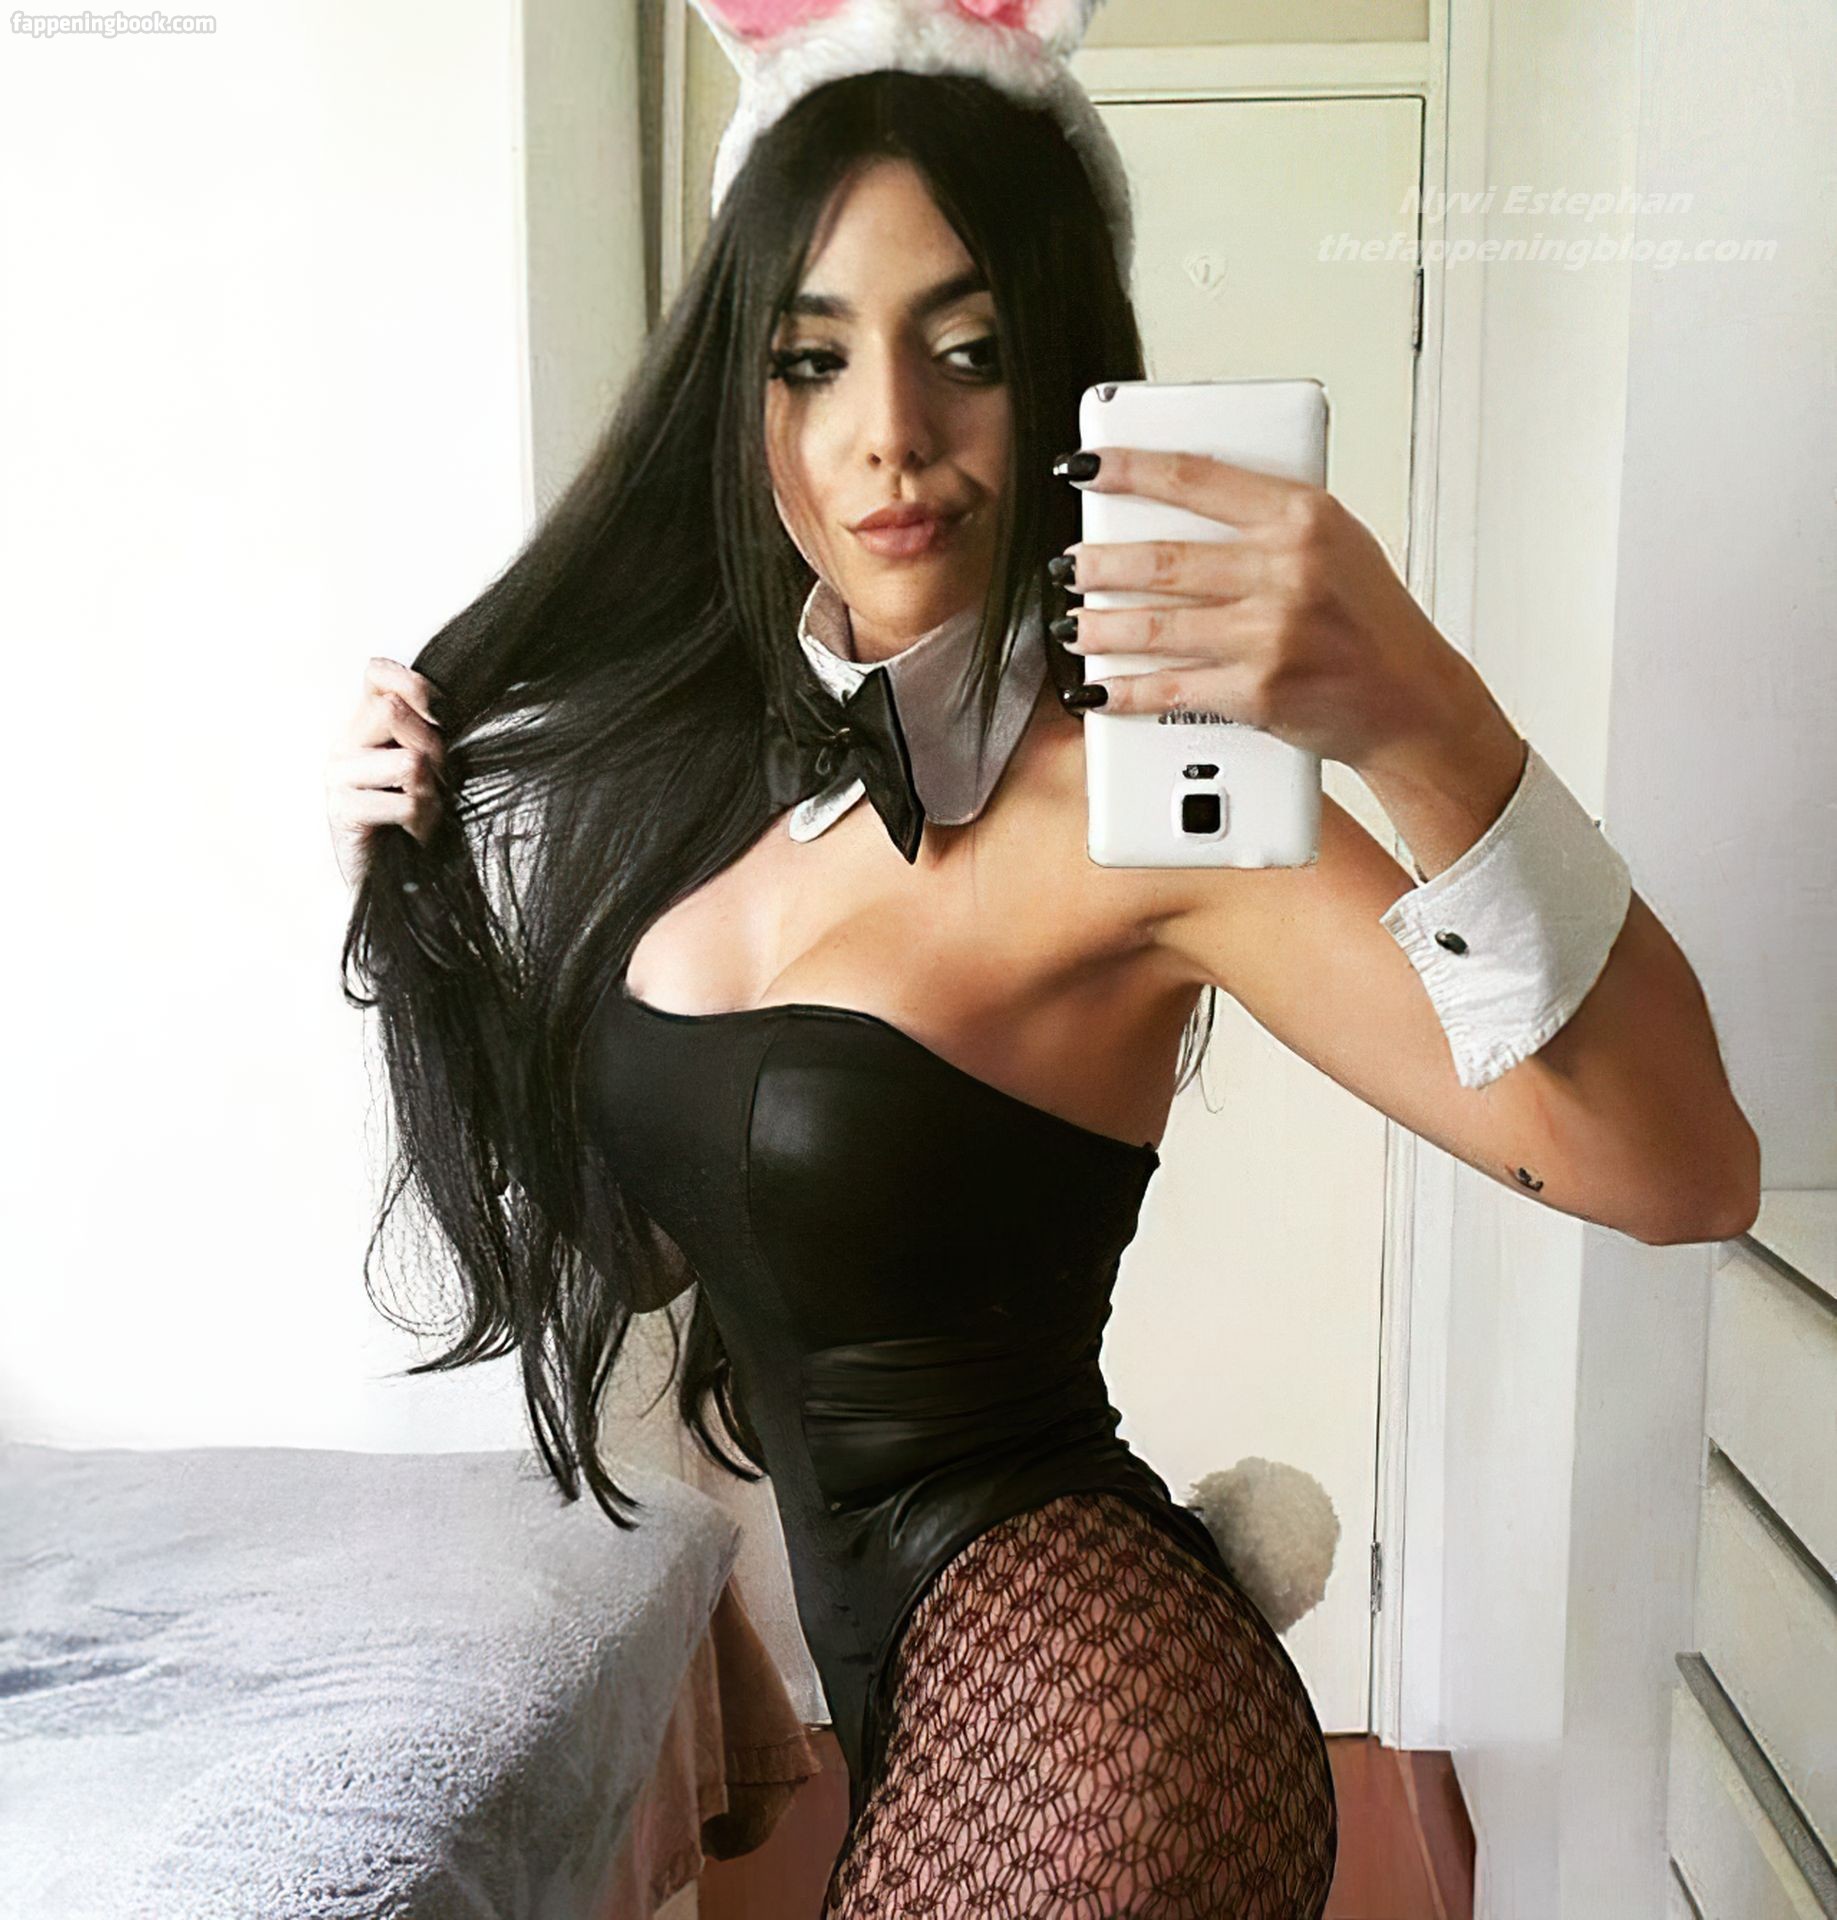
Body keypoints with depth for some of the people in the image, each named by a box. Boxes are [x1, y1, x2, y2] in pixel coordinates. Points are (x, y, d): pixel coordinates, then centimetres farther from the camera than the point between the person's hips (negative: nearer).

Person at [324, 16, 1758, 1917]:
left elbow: (1676, 1168, -29)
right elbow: (638, 1233, 9)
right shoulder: (710, 759, 1)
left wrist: (1428, 729, -44)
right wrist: (423, 896, -2)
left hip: (1080, 1727, -7)